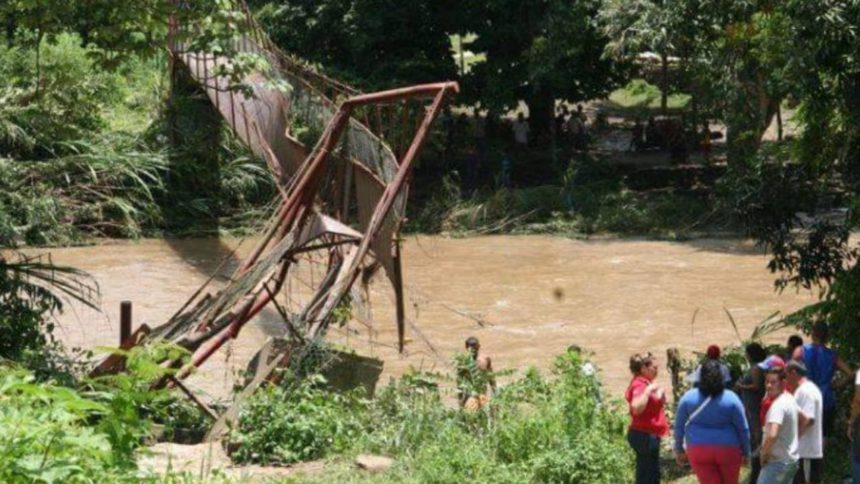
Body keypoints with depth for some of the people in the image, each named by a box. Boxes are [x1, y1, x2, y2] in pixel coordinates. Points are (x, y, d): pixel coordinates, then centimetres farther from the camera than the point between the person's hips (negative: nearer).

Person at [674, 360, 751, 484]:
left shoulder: (688, 398, -5)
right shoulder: (731, 398, -8)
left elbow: (679, 426, 2)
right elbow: (743, 429, -3)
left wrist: (679, 449, 14)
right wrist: (746, 452, 9)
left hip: (699, 450, 1)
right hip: (728, 449, 0)